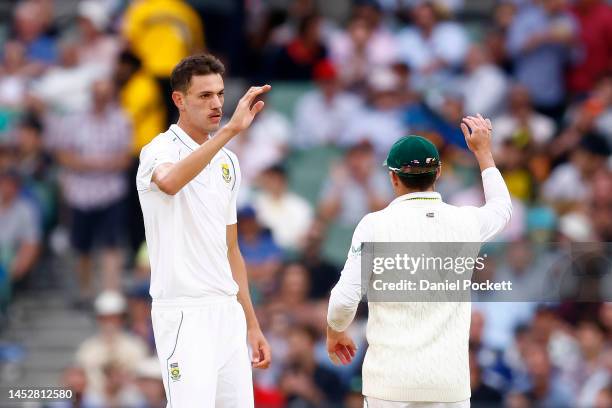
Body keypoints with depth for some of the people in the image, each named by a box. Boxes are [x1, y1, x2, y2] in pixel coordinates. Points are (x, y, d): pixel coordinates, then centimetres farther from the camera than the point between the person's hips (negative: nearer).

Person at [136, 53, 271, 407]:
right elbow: (169, 182, -34)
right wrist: (230, 130, -40)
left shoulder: (227, 161, 16)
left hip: (228, 311, 7)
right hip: (184, 312, -7)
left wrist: (252, 324, 19)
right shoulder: (162, 150, -7)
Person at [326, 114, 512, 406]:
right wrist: (483, 151, 39)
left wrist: (335, 333, 14)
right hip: (449, 379, 2)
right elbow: (502, 208, 29)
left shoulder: (375, 225, -6)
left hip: (390, 378, -2)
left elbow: (344, 299, -7)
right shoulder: (466, 222, 4)